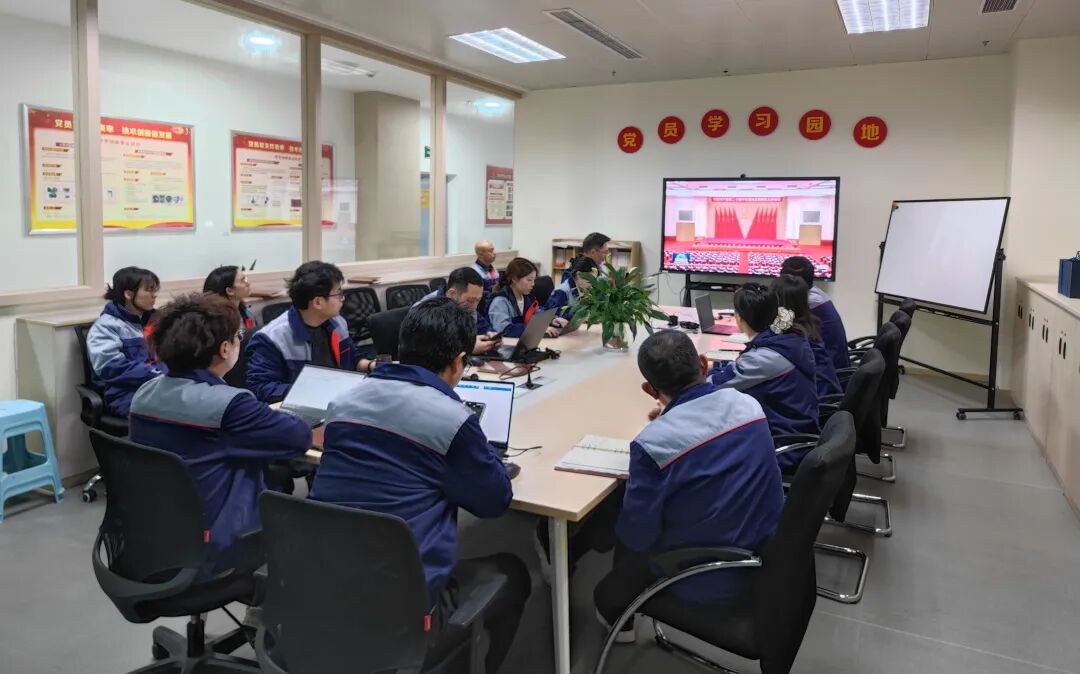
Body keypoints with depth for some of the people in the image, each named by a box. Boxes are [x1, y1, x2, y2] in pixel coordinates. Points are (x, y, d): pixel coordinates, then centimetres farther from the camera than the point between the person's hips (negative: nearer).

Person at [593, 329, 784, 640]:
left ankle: (620, 622, 49)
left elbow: (637, 535, -16)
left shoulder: (652, 444, -29)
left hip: (709, 579, -6)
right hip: (767, 554, 6)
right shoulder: (748, 404, -9)